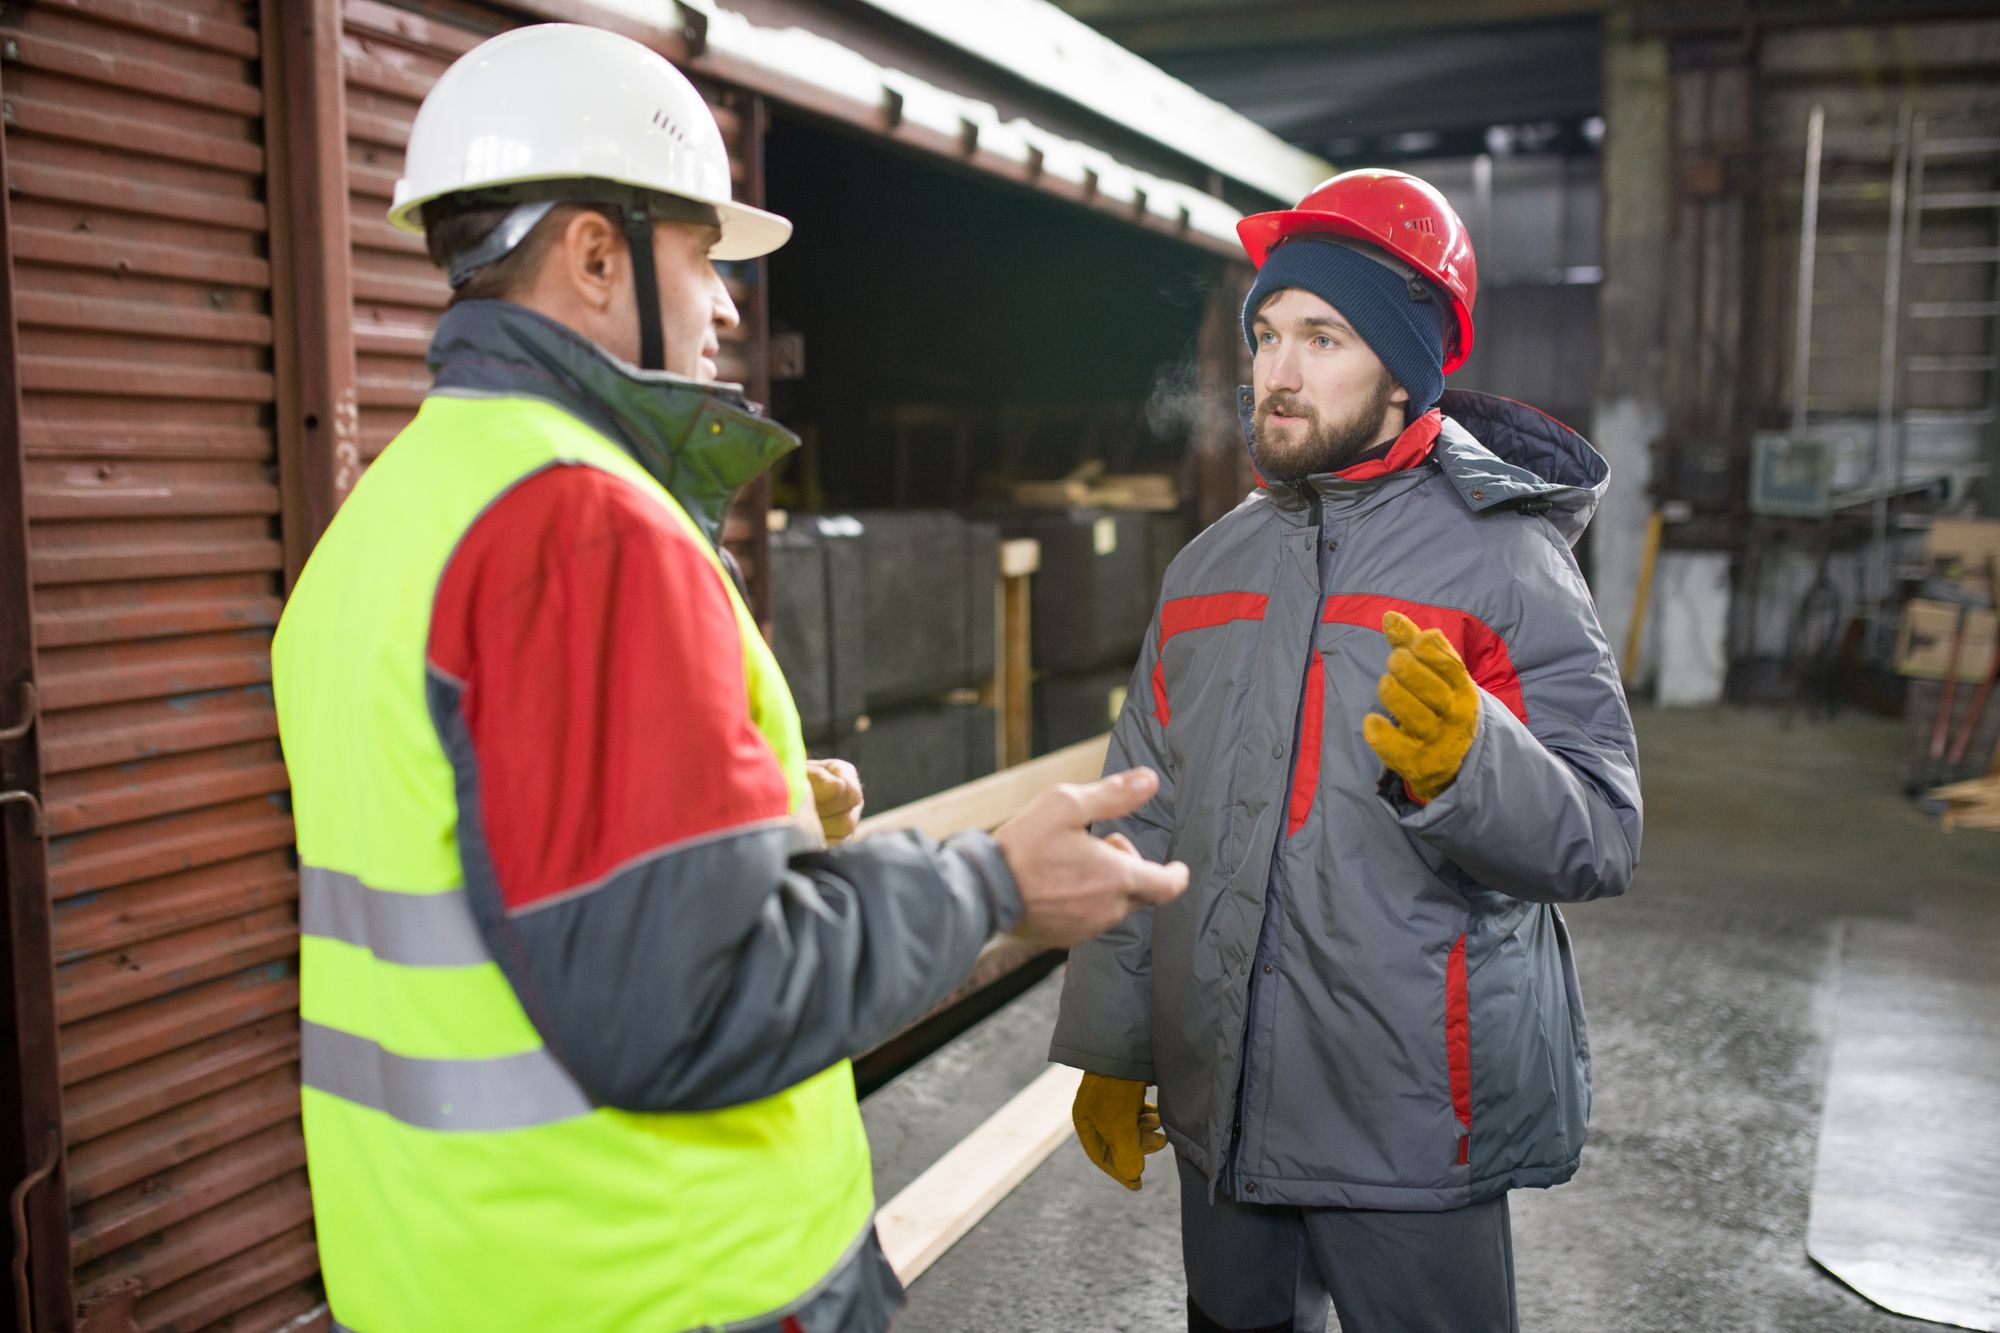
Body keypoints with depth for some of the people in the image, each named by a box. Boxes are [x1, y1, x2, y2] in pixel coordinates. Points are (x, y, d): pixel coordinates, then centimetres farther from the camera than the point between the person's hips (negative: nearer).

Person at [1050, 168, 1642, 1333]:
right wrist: (1110, 1048, 12)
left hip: (1408, 1125, -5)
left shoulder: (1500, 560, -8)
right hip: (1220, 1106, 5)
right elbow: (1145, 823, 11)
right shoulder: (1212, 564, 8)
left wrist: (1465, 762, -34)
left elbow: (1604, 836, -14)